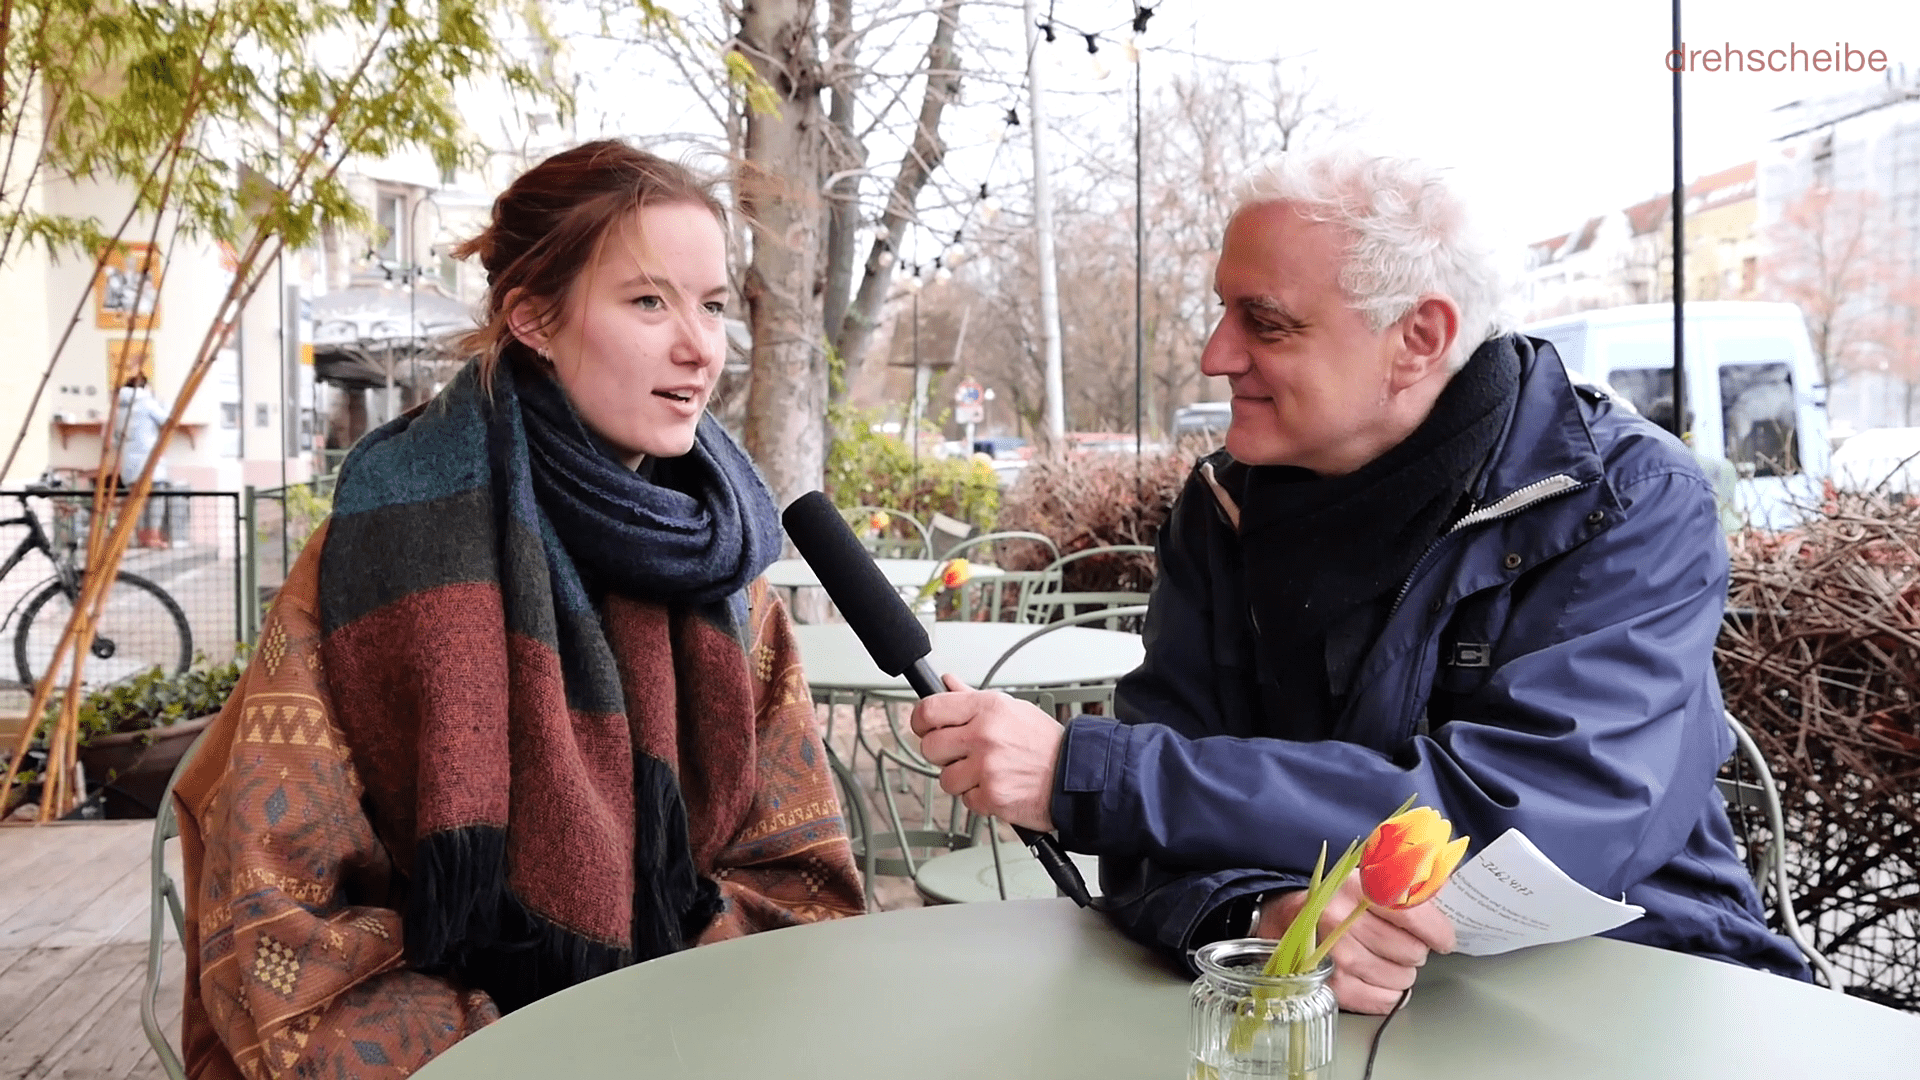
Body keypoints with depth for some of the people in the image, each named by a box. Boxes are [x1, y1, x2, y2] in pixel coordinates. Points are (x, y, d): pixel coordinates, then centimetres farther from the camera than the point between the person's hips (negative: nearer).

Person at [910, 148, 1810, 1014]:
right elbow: (1166, 828, -5)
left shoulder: (1632, 507, -13)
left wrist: (1083, 772, -27)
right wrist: (1261, 914, -29)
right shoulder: (1223, 509, -1)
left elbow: (1519, 822, -26)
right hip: (1303, 994, 2)